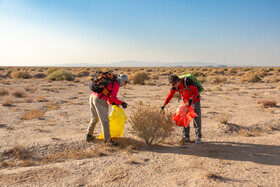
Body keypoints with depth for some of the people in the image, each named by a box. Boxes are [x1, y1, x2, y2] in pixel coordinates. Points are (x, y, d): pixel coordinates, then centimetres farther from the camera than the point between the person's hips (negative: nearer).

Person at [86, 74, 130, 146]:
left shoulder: (111, 82, 22)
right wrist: (122, 103, 0)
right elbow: (113, 97, -11)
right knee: (105, 120, -2)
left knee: (94, 118, 23)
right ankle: (107, 139, 4)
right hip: (100, 100, -9)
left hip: (92, 96, 9)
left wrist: (112, 102, 18)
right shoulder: (116, 85, -5)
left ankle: (89, 135, 31)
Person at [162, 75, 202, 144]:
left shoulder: (187, 82, -29)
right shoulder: (174, 87, -13)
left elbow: (196, 92, -24)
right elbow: (170, 96, -17)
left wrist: (191, 100, -39)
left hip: (195, 100, -5)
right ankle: (186, 137, 3)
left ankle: (198, 137, 4)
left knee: (197, 119, -4)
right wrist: (163, 106, -26)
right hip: (186, 102, 5)